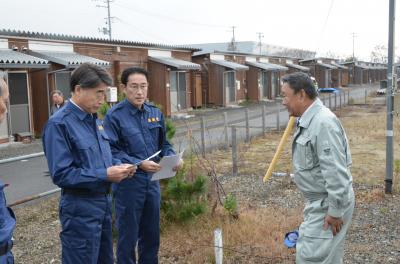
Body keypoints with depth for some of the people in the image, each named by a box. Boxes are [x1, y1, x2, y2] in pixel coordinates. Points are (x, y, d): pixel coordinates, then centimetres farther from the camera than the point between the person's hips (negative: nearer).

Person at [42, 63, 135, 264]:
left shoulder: (94, 119, 9)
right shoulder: (59, 124, -19)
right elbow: (61, 174, -24)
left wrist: (118, 166, -3)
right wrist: (105, 175, -23)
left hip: (104, 201, 9)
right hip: (80, 208, -9)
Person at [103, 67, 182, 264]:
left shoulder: (155, 113, 6)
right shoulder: (114, 115, -12)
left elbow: (163, 144, 14)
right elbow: (111, 151, -17)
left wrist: (173, 158, -6)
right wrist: (139, 164, -26)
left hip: (152, 182, 6)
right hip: (128, 184, -6)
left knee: (152, 234, 19)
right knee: (128, 236, 8)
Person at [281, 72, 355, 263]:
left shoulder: (323, 122, -24)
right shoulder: (307, 120, 8)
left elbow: (336, 172, -27)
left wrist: (335, 211, -22)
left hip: (328, 205, -10)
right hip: (318, 201, 10)